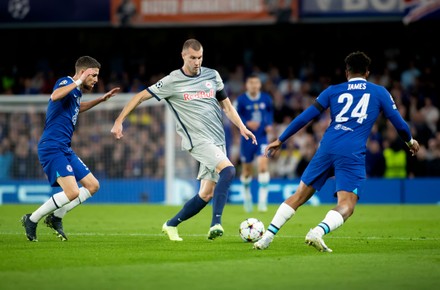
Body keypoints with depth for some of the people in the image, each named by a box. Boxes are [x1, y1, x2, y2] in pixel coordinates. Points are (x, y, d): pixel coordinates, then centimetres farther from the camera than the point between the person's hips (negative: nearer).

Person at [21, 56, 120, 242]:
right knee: (72, 193, -19)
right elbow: (55, 96, -34)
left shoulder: (77, 92, 17)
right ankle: (32, 220, -4)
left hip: (65, 149, 10)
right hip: (52, 147, -10)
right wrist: (78, 81, -28)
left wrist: (102, 99, 38)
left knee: (93, 186, 9)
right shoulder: (65, 82, -10)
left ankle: (56, 218, 14)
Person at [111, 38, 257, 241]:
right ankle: (216, 223, -30)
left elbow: (226, 105, 18)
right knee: (228, 170, -29)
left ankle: (171, 225, 21)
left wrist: (242, 127, 5)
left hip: (218, 141, 6)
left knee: (206, 194, 3)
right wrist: (119, 122, -5)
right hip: (198, 140, -6)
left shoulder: (212, 76, 9)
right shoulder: (172, 81, -4)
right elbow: (141, 96, 1)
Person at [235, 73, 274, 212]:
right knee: (247, 170, 10)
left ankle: (262, 200, -14)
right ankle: (246, 193, 37)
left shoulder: (266, 99, 0)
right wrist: (247, 123, -22)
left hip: (262, 138, 0)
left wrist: (269, 124, -1)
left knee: (263, 165, -17)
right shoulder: (241, 100, -7)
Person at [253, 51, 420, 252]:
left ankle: (267, 237, 5)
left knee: (299, 196, 12)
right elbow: (398, 122, 20)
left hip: (327, 149, 3)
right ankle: (318, 232, -37)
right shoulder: (379, 92, 16)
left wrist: (279, 141, 20)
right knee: (346, 206, -8)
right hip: (353, 155, -3)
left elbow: (305, 117, 14)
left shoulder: (333, 91, 18)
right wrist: (410, 141, 40)